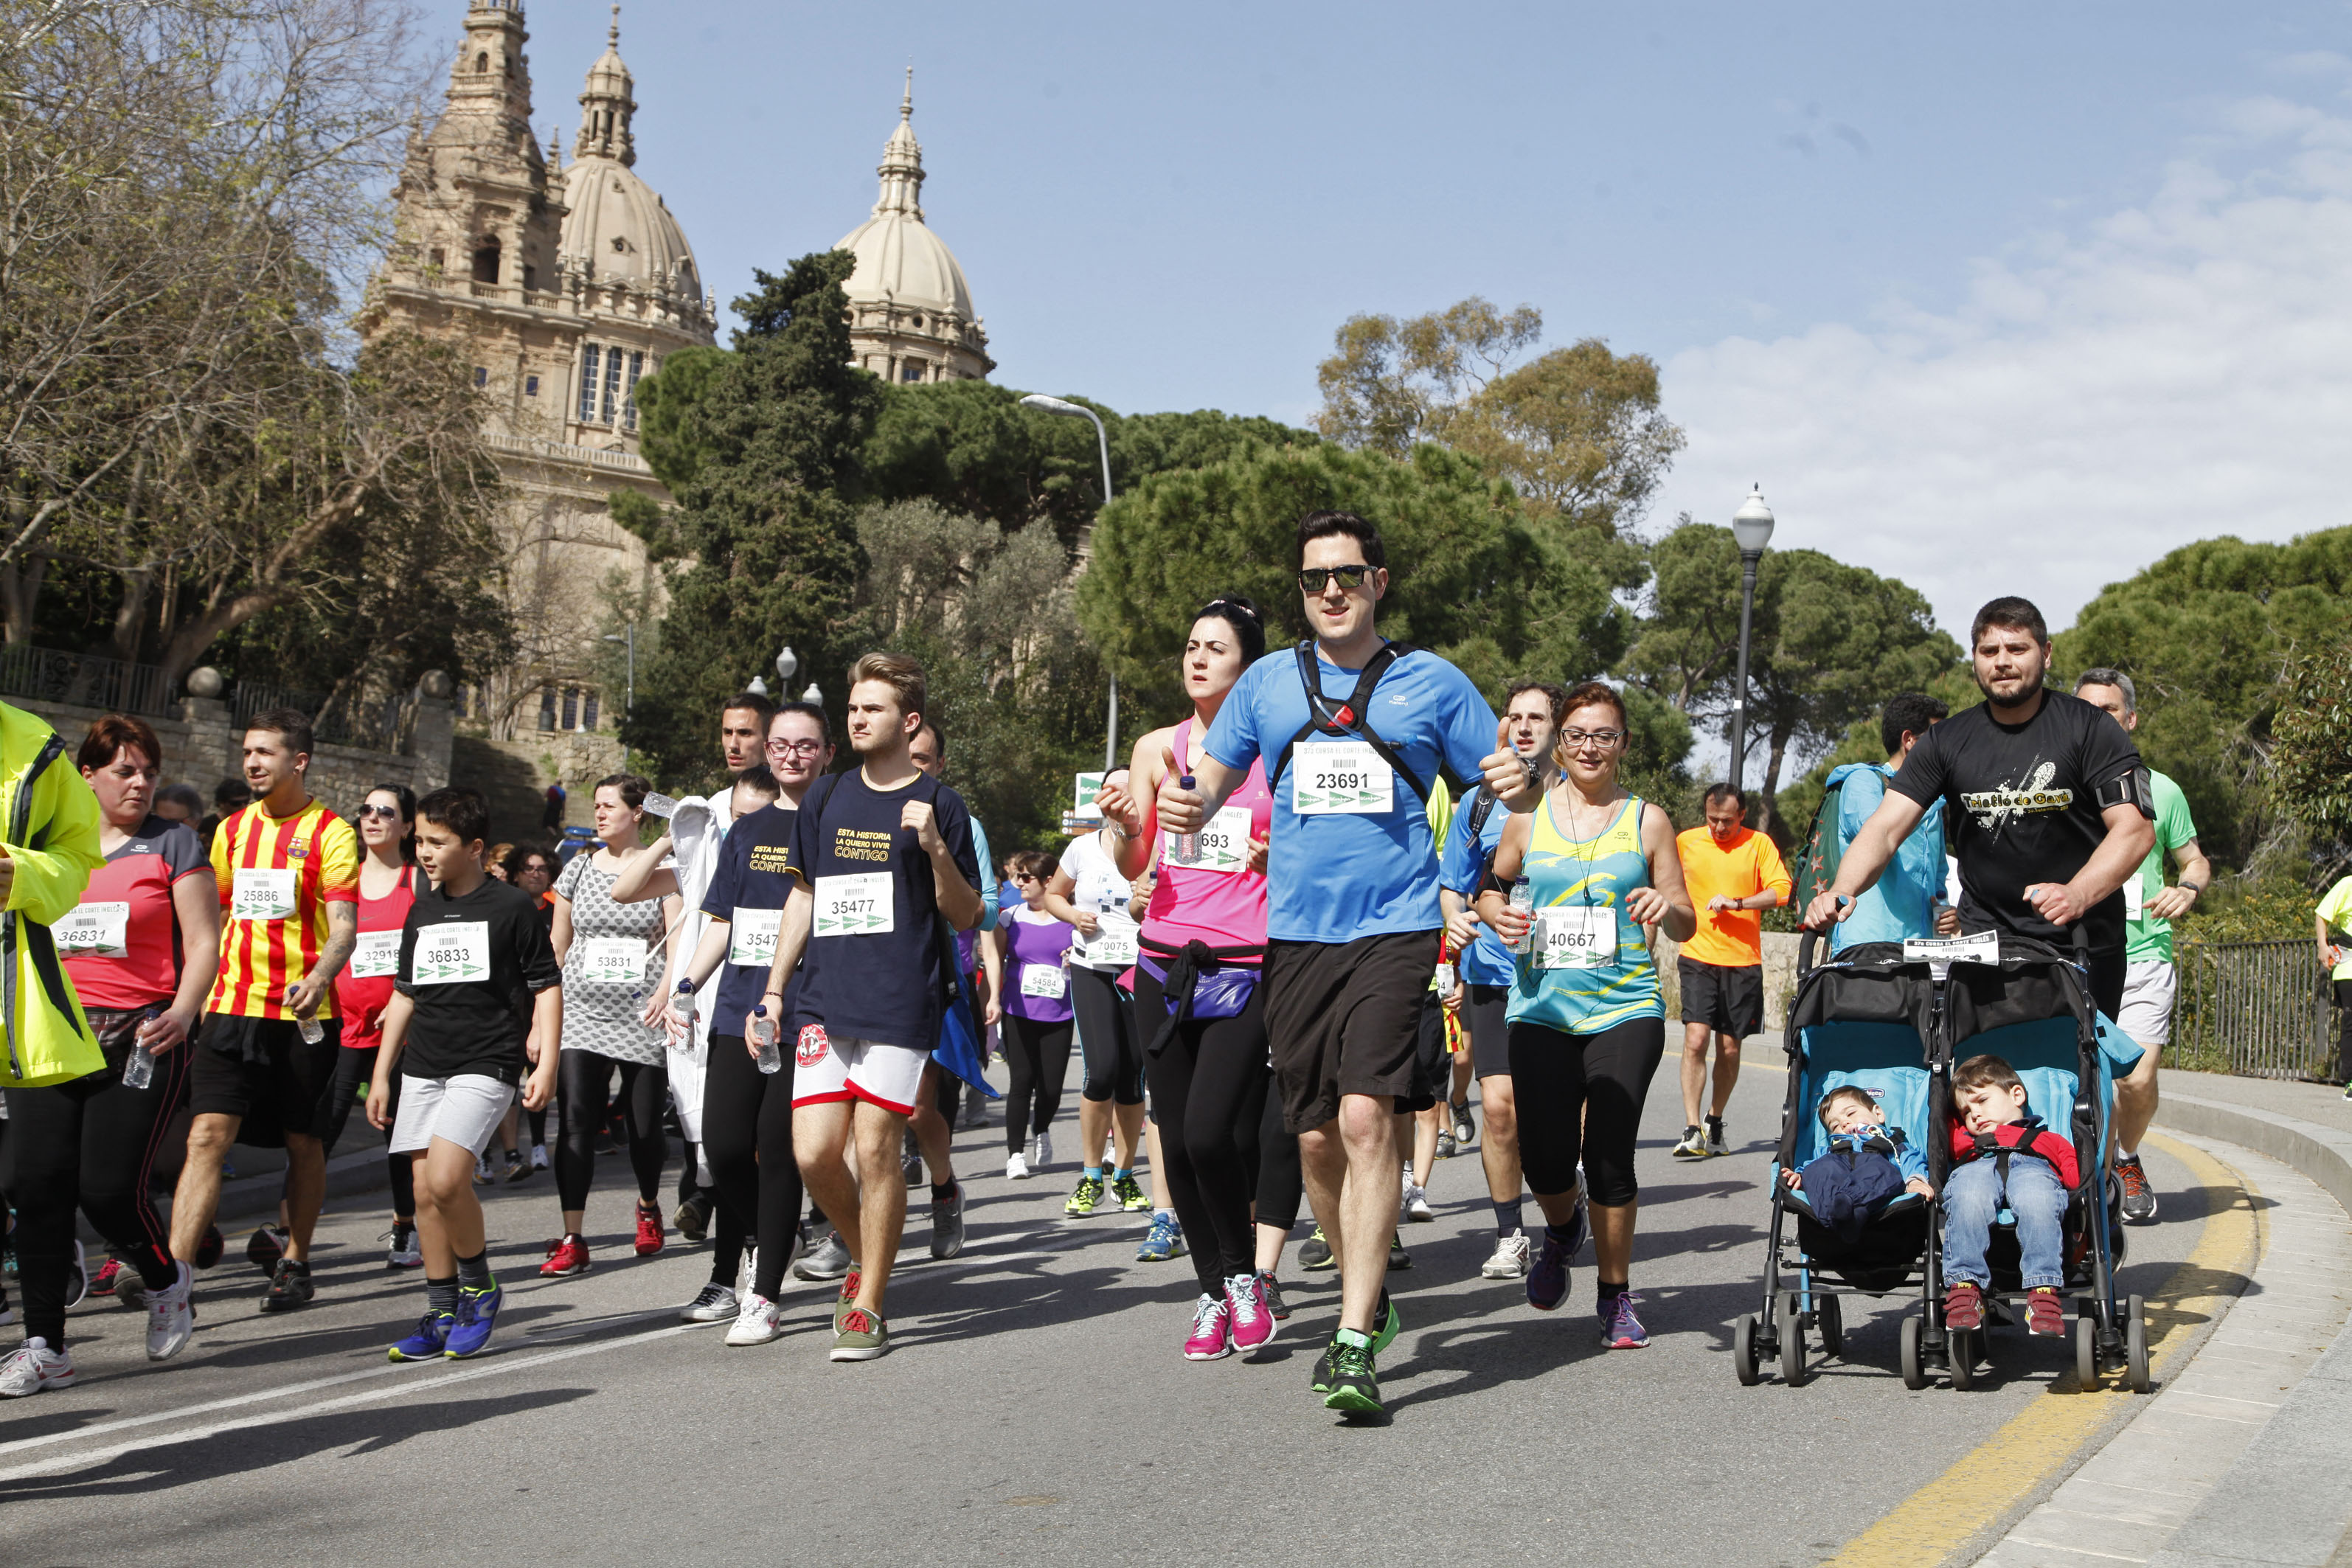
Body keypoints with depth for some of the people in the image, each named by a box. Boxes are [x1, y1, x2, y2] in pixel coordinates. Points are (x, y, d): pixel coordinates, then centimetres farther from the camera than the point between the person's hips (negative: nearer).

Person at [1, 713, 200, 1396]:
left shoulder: (174, 843, 4)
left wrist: (182, 1012, -16)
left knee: (108, 1188, -10)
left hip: (139, 1038, -4)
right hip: (55, 1036, 4)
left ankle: (165, 1278, 22)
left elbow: (203, 940, -2)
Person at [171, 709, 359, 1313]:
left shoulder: (330, 833, -4)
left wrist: (320, 976, -32)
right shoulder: (232, 830, 12)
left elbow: (344, 927, -13)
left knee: (303, 1142, 8)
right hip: (232, 1007, 3)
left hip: (304, 1013, -3)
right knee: (207, 1134, -9)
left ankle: (295, 1262, 25)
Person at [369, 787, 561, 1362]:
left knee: (446, 1177, -20)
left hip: (487, 1064, -6)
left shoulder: (511, 906, -3)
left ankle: (480, 1287, 2)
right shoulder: (420, 912, 14)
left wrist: (546, 1062, -9)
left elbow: (546, 987, -1)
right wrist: (381, 1074, 18)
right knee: (425, 1192, 4)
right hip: (422, 1068, 6)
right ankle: (442, 1316, 13)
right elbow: (404, 995, 20)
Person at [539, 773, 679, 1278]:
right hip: (583, 1014, 2)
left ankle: (649, 1208, 34)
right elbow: (556, 950, 14)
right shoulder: (578, 869, 10)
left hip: (643, 1018, -2)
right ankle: (573, 1241, -9)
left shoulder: (662, 871, 2)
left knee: (645, 1127, 4)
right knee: (575, 1122, -11)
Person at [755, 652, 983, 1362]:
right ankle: (863, 1260, 24)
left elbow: (967, 917, 1)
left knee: (876, 1151, -5)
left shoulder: (938, 805, 1)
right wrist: (772, 990, 17)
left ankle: (868, 1307, 9)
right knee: (814, 1153, -3)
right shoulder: (825, 798, 13)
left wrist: (935, 848, -16)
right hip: (825, 1000, 4)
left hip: (901, 1004, -4)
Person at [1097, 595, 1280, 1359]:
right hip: (1165, 962, 3)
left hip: (1246, 968, -3)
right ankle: (1212, 1293, 21)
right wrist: (1126, 825, -13)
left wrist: (1283, 858, -12)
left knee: (1212, 1132, -16)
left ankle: (1243, 1275, 9)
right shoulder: (1156, 748, 10)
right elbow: (1133, 868, 7)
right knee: (1177, 1141, 4)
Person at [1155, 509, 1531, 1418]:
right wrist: (1188, 806, -7)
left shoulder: (1431, 683, 5)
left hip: (1396, 927, -3)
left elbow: (1504, 788, 9)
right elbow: (1212, 779, 16)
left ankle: (1355, 1343, -14)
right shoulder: (1269, 683, 11)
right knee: (1315, 1136, 6)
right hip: (1297, 934, 3)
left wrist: (1518, 788, -15)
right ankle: (1369, 1295, 29)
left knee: (1367, 1117, -17)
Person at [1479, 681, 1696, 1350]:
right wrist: (1497, 914, -2)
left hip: (1626, 1007, -1)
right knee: (1546, 1161, -7)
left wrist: (1667, 907, -15)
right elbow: (1492, 887, 21)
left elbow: (1686, 924, 8)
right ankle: (1563, 1228, 30)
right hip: (1542, 1009, 1)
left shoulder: (1647, 820, 7)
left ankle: (1616, 1295, 14)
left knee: (1609, 1157, -7)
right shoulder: (1528, 817, 9)